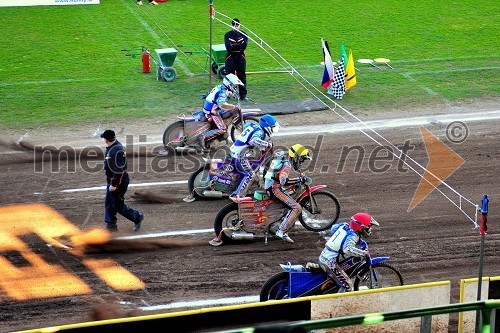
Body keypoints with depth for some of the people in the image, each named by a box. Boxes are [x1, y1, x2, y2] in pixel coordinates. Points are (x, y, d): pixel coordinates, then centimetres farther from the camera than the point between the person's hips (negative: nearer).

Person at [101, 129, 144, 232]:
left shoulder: (117, 150, -26)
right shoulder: (111, 148, 7)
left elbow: (119, 170, -28)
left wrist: (114, 184, -26)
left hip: (119, 181, -10)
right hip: (111, 180, 10)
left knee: (118, 205, -1)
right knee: (109, 203, 13)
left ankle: (137, 217, 15)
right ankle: (110, 225, 21)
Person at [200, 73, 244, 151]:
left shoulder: (220, 87, 9)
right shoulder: (223, 92, -20)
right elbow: (222, 104, -36)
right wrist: (234, 107, -31)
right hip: (212, 112, -10)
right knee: (222, 129, -16)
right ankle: (205, 136, -21)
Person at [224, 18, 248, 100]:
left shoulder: (243, 35, 5)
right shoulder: (227, 35, 1)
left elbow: (244, 46, -10)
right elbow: (228, 47, -12)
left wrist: (233, 46, -13)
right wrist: (239, 46, -14)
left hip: (240, 57, 1)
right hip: (230, 58, -1)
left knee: (242, 76, 4)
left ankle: (243, 95, 10)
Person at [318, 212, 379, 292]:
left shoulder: (344, 225, 4)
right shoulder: (352, 236, -20)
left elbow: (333, 227, 24)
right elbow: (348, 249, -39)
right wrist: (363, 253, -31)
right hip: (330, 263, -9)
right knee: (347, 285, -10)